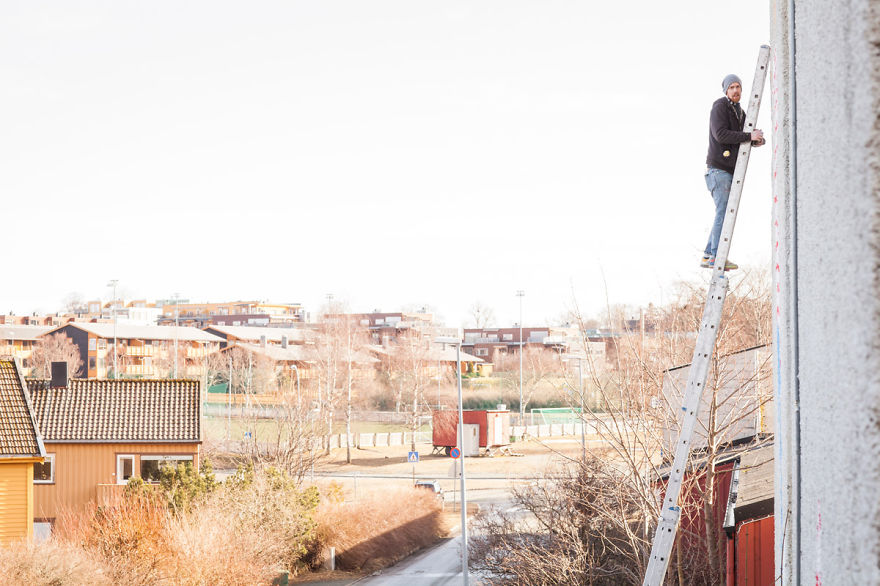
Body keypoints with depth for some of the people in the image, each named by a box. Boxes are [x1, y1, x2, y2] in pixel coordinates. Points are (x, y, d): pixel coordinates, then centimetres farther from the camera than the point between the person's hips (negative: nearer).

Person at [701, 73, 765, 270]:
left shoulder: (740, 112, 18)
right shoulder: (720, 107, -9)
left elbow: (743, 140, 21)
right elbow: (721, 134, -22)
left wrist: (758, 140, -3)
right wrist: (749, 136, -24)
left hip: (731, 171, 9)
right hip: (719, 169, -9)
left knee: (725, 214, 9)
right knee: (723, 212, -12)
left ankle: (708, 256, 13)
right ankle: (717, 257, -11)